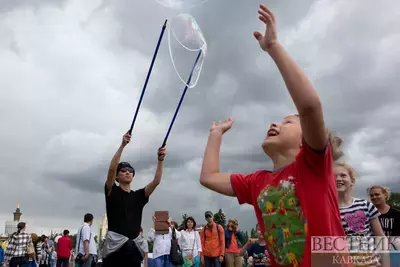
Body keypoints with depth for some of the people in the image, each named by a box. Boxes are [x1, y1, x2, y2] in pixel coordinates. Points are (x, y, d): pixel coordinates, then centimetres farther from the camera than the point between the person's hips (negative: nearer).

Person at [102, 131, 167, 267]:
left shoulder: (139, 195, 14)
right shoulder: (112, 192, 4)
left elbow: (156, 181, 3)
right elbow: (111, 169, -12)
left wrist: (160, 160, -10)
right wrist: (122, 145, -21)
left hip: (134, 246, 4)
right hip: (115, 244, -4)